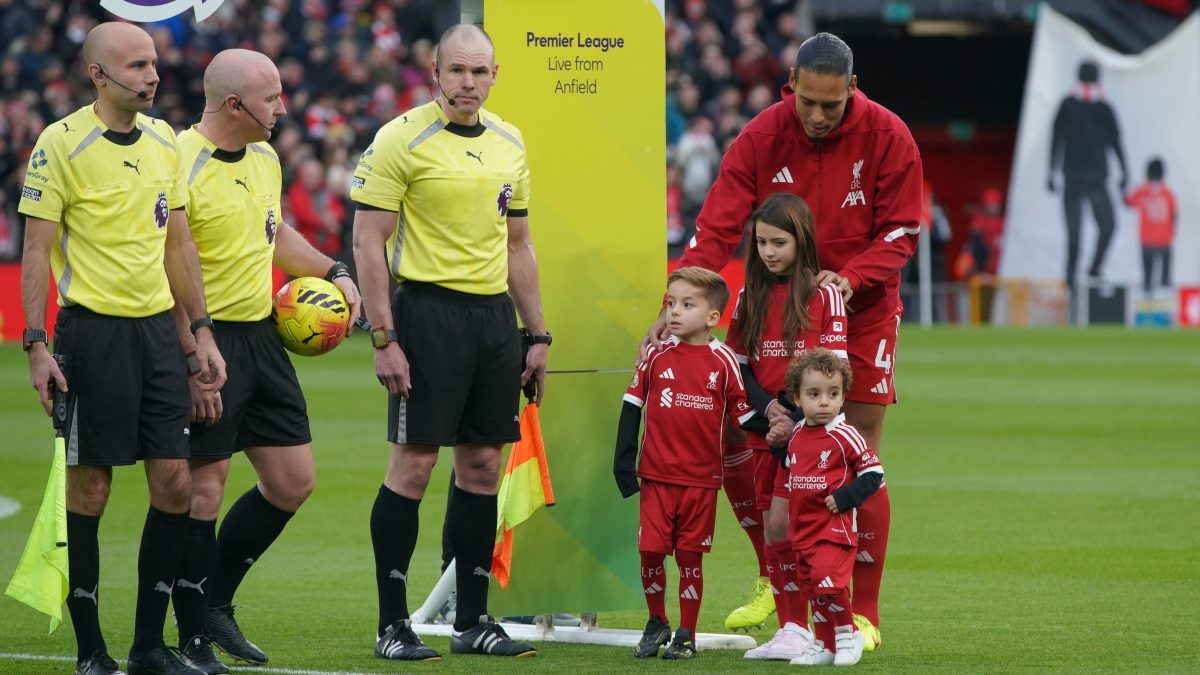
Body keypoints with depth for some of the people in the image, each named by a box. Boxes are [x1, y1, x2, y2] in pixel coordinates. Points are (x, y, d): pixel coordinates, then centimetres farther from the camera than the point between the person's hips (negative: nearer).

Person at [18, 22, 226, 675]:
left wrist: (201, 331, 13)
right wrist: (36, 345, -14)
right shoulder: (61, 143, -9)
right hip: (93, 328, -6)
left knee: (174, 483, 3)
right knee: (89, 489, -1)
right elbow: (36, 248, -8)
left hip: (158, 330, 6)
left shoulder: (163, 141, 10)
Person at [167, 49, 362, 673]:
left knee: (293, 481, 9)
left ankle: (216, 603, 24)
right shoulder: (179, 167, -17)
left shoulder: (264, 159, 10)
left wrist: (333, 271, 14)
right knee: (203, 486, -5)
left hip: (261, 334, 9)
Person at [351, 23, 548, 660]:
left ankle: (473, 619, 15)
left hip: (494, 314, 6)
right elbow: (368, 242, -10)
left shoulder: (508, 143, 12)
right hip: (428, 309, -6)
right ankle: (392, 624, 0)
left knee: (482, 464, 7)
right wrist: (384, 339, -15)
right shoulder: (401, 140, -8)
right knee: (412, 464, -6)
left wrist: (537, 334, 14)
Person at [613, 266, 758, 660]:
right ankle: (656, 624, 18)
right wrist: (624, 460, 3)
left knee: (690, 556, 3)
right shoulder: (658, 356, 2)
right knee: (651, 552, -3)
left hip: (702, 479, -1)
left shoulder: (722, 361, -2)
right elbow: (632, 406, 6)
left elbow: (743, 414, 4)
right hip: (656, 476, 1)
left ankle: (687, 635, 15)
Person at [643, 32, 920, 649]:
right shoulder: (761, 138, -11)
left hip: (863, 310, -1)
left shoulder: (887, 137, -12)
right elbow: (717, 228, -16)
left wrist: (851, 276, -25)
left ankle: (864, 612, 3)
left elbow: (900, 230, -7)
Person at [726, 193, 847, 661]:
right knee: (772, 529, 5)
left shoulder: (824, 296, -3)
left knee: (783, 522, -15)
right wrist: (767, 408, -8)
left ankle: (799, 631, -10)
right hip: (764, 429, 5)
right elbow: (739, 365, 9)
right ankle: (789, 631, 10)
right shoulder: (750, 297, 11)